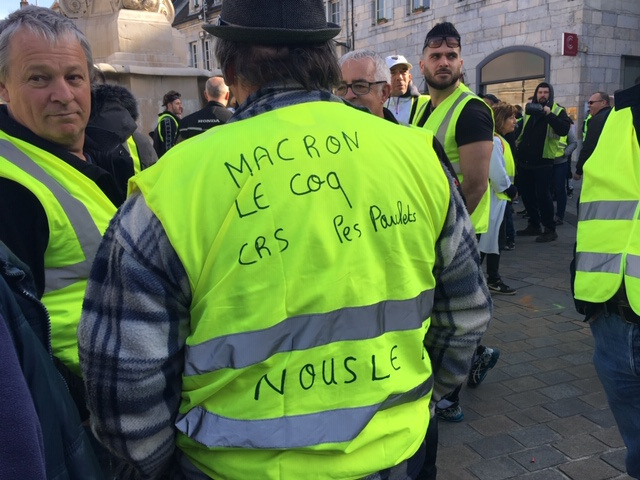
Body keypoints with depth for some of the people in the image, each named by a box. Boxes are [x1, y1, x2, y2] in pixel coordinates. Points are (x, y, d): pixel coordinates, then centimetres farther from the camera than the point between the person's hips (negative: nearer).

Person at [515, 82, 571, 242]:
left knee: (542, 195, -6)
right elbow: (520, 130, 17)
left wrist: (549, 114, -24)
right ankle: (534, 225, 26)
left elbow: (564, 130, -19)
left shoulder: (558, 111, -2)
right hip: (525, 160, 6)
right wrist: (518, 148, 3)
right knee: (526, 194, 12)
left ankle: (550, 230, 5)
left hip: (543, 161, -5)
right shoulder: (529, 109, 13)